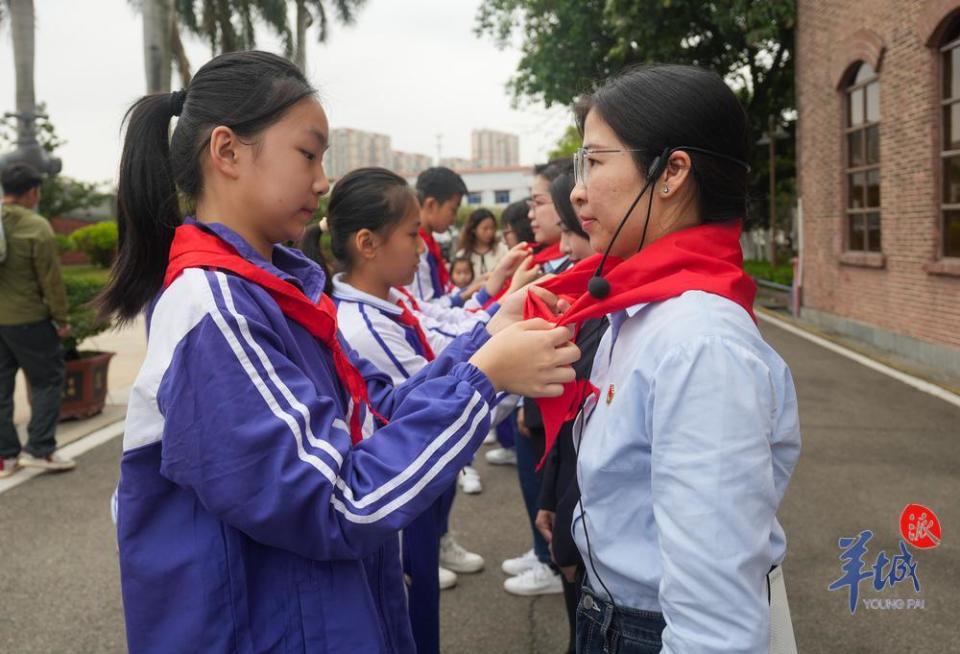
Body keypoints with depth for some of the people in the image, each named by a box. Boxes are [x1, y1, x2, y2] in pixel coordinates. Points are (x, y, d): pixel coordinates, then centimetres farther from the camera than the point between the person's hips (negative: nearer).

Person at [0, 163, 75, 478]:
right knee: (47, 380, 6)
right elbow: (51, 279, -13)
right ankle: (39, 449, 4)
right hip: (27, 319, -6)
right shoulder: (36, 227, -14)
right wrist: (61, 319, -4)